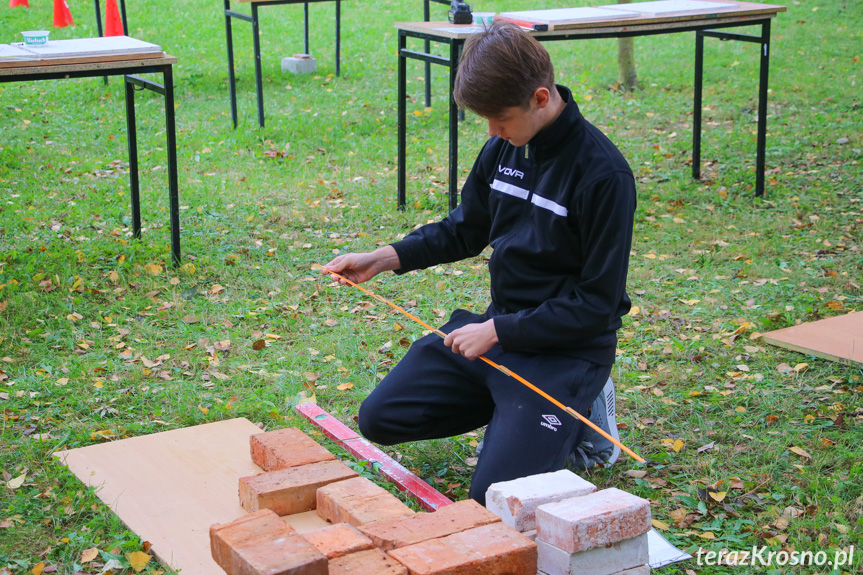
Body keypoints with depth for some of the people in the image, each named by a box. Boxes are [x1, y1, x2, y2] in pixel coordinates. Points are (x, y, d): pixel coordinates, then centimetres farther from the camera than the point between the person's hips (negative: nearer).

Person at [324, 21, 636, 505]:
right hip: (499, 327, 7)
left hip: (569, 346, -7)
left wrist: (498, 331, -19)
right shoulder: (504, 148, 1)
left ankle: (574, 416, 9)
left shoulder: (603, 174, -21)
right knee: (380, 419, 3)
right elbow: (465, 230, 17)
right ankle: (512, 407, 16)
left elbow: (597, 303, -18)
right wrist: (383, 258, 3)